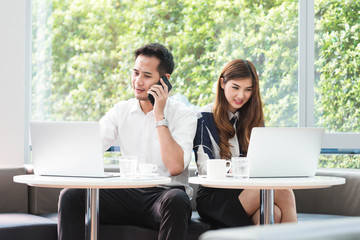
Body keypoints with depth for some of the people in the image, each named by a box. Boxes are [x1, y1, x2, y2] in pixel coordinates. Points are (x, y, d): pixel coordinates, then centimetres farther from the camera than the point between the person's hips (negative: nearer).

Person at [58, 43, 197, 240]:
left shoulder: (184, 115, -3)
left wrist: (159, 116, -14)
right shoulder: (121, 111, 11)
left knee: (175, 200, -38)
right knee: (70, 196, -18)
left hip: (163, 193, -3)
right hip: (127, 193, 4)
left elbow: (175, 167, -17)